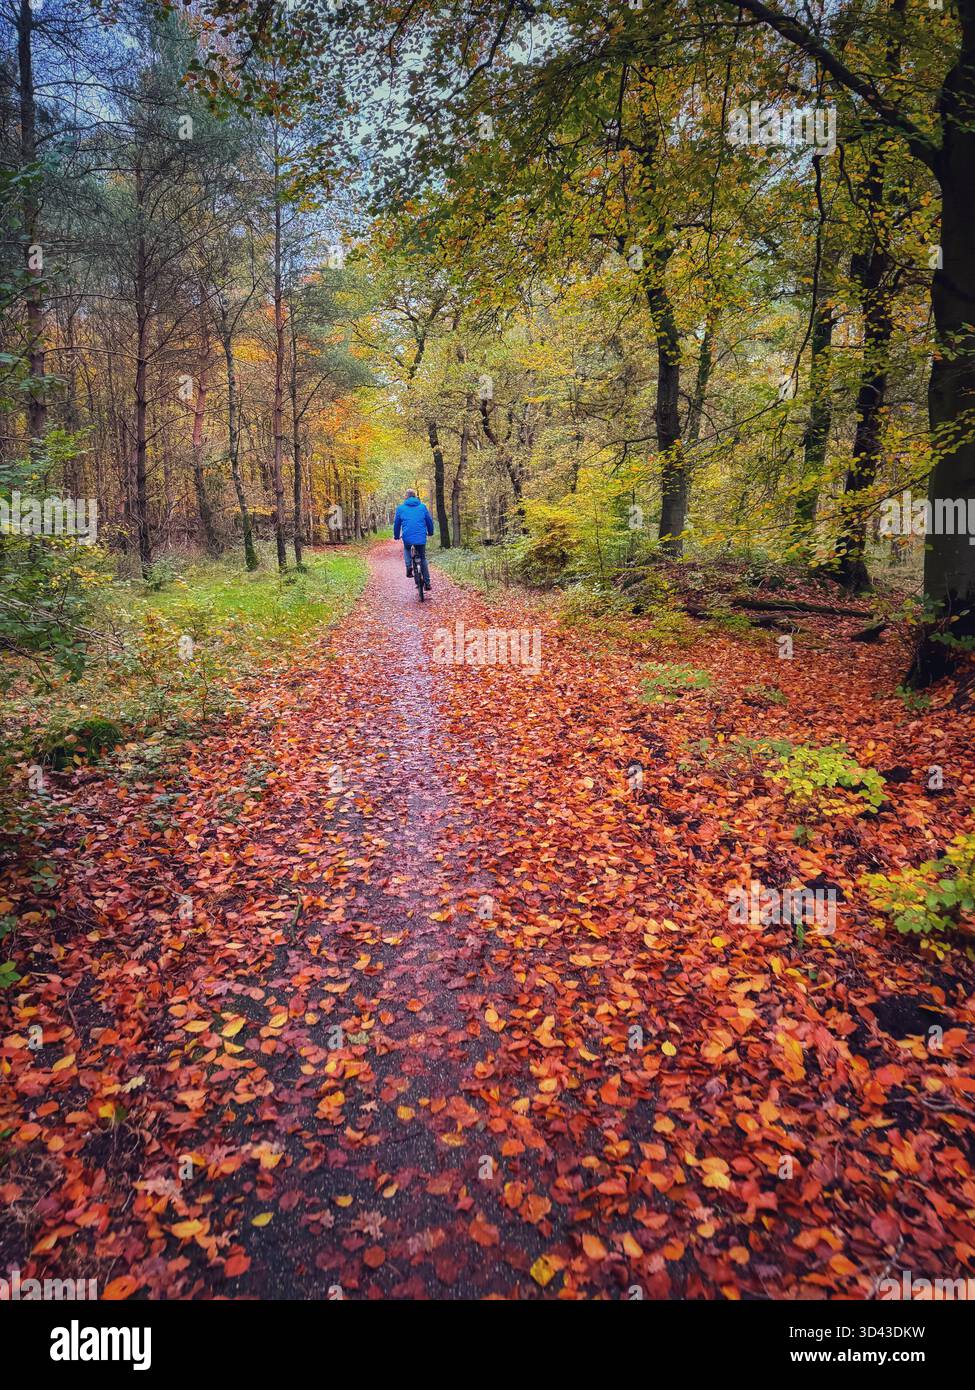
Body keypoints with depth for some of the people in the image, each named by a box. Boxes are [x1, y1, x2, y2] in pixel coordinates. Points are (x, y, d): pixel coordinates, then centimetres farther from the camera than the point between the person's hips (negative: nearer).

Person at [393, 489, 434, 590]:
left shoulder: (400, 508, 6)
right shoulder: (423, 506, 7)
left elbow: (396, 523, 13)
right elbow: (429, 521, 13)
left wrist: (396, 536, 28)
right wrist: (430, 532, 31)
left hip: (407, 537, 0)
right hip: (421, 538, 1)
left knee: (406, 549, 33)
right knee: (423, 559, 17)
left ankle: (409, 566, 6)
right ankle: (427, 583, 11)